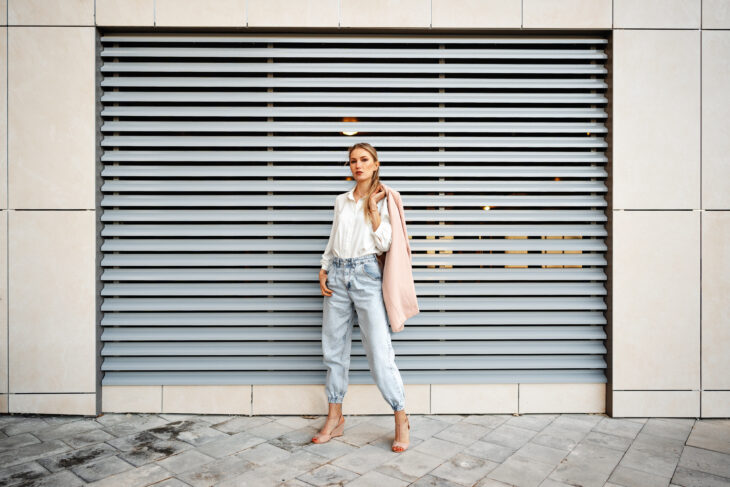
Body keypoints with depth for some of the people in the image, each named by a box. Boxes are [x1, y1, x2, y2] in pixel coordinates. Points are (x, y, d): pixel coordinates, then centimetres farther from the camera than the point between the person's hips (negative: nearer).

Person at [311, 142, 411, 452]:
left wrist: (373, 207, -8)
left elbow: (384, 244, -6)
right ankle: (334, 419, 21)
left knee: (379, 351, -7)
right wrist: (323, 272, 8)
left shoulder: (382, 200, 2)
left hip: (366, 274, -5)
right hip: (338, 275, 5)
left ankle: (401, 420, 9)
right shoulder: (341, 201, 15)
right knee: (334, 348, 8)